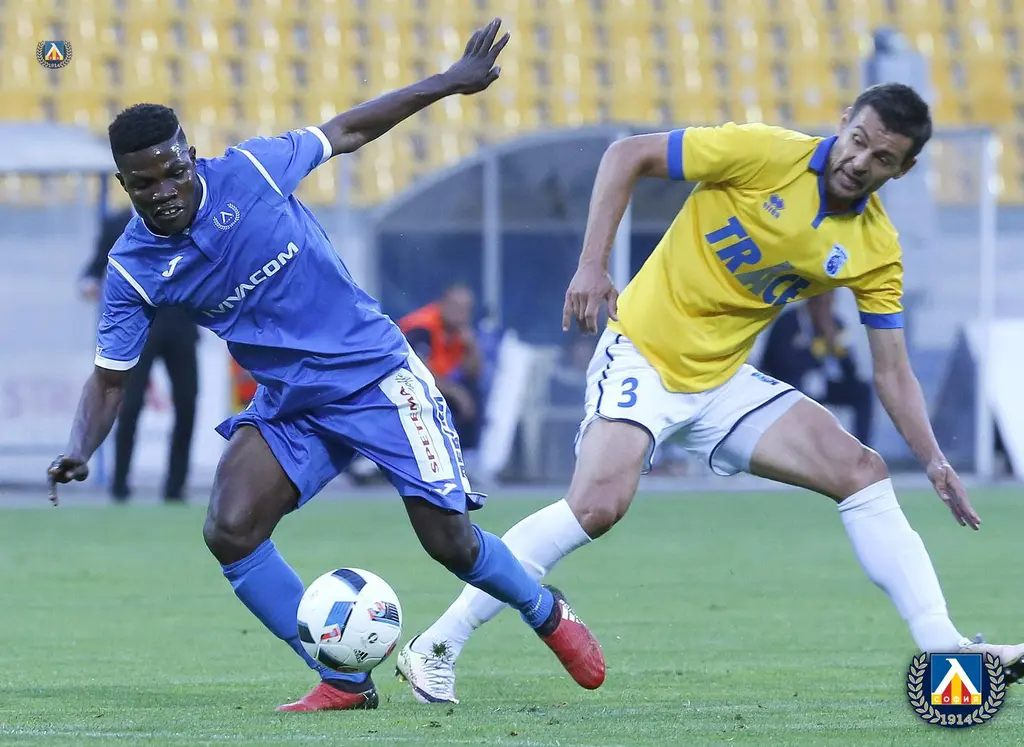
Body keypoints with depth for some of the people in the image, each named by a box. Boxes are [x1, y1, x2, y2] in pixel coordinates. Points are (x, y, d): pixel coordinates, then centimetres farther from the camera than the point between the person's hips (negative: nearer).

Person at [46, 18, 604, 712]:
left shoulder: (250, 171, -14)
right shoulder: (133, 269, -8)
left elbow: (346, 131, 3)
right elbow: (110, 377, -1)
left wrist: (450, 82, 6)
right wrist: (79, 452, -20)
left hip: (377, 374, -3)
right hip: (288, 407, 3)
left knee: (452, 544, -5)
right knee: (229, 531, -20)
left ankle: (547, 612, 28)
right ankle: (343, 681, -7)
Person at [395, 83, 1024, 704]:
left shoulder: (876, 249, -1)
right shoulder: (765, 153, -15)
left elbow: (893, 373, 4)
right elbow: (628, 156, -10)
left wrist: (934, 459, -9)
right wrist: (593, 266, -18)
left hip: (725, 380, 6)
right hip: (644, 354, -6)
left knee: (864, 472, -6)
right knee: (598, 505, -26)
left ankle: (945, 650, -2)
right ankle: (436, 648, -18)